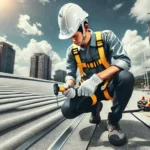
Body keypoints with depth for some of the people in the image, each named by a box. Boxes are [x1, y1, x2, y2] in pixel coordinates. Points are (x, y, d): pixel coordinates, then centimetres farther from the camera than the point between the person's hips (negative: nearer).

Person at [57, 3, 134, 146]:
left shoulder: (106, 37, -14)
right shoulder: (72, 51, -4)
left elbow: (124, 61, -26)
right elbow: (70, 74, -3)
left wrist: (96, 78, -39)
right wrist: (69, 86, -27)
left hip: (110, 86, -1)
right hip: (90, 90, 3)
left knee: (126, 77, -35)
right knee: (67, 110, -19)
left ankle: (113, 121, -10)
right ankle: (95, 107, 14)